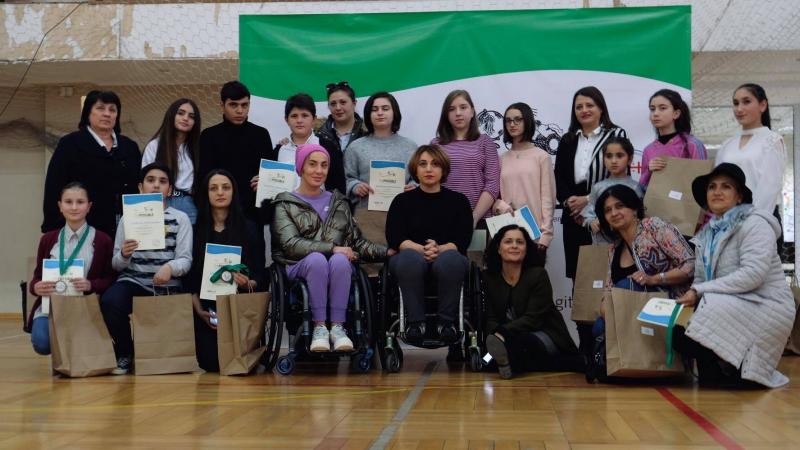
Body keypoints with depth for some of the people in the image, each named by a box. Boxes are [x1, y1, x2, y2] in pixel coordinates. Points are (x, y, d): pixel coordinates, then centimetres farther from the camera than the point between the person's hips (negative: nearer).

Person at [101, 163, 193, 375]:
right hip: (134, 281, 0)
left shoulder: (180, 218, 7)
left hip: (167, 287, 0)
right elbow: (116, 265, 7)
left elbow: (185, 259, -2)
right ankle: (125, 353, -4)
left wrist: (170, 267, -24)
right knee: (109, 301, -30)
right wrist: (124, 255, -17)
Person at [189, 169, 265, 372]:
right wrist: (199, 310, -10)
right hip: (207, 307, 0)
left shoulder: (248, 229, 8)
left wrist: (248, 284, -18)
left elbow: (261, 276, 5)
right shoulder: (196, 230, 8)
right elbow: (190, 278, 4)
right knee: (211, 362, -19)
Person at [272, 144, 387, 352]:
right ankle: (319, 327, -30)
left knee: (339, 260, -33)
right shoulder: (286, 204, 10)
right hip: (301, 267, -2)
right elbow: (291, 244, -6)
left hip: (339, 265, 2)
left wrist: (388, 252, 1)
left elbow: (357, 242, 18)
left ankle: (338, 327, -31)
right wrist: (332, 248, -16)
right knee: (317, 258, -36)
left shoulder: (339, 203, 24)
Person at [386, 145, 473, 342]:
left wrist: (439, 249, -22)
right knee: (410, 257, -37)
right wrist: (422, 249, -21)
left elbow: (462, 240, 0)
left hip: (447, 255, 0)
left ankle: (447, 321, -23)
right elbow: (394, 239, -1)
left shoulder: (458, 200, 12)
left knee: (450, 259, -37)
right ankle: (416, 321, -26)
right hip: (413, 255, 0)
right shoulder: (402, 201, 13)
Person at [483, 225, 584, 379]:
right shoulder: (489, 278, 3)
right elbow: (491, 319, -3)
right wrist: (493, 336, -29)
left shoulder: (538, 275, -9)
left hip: (547, 336, -4)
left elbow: (533, 319, -18)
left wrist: (502, 333, -33)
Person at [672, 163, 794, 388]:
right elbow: (701, 278, 10)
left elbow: (752, 275, -23)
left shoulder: (754, 224, -10)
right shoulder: (708, 232, 12)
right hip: (728, 308, 7)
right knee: (678, 330, -10)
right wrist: (691, 294, -14)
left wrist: (700, 292, -23)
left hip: (763, 306, -7)